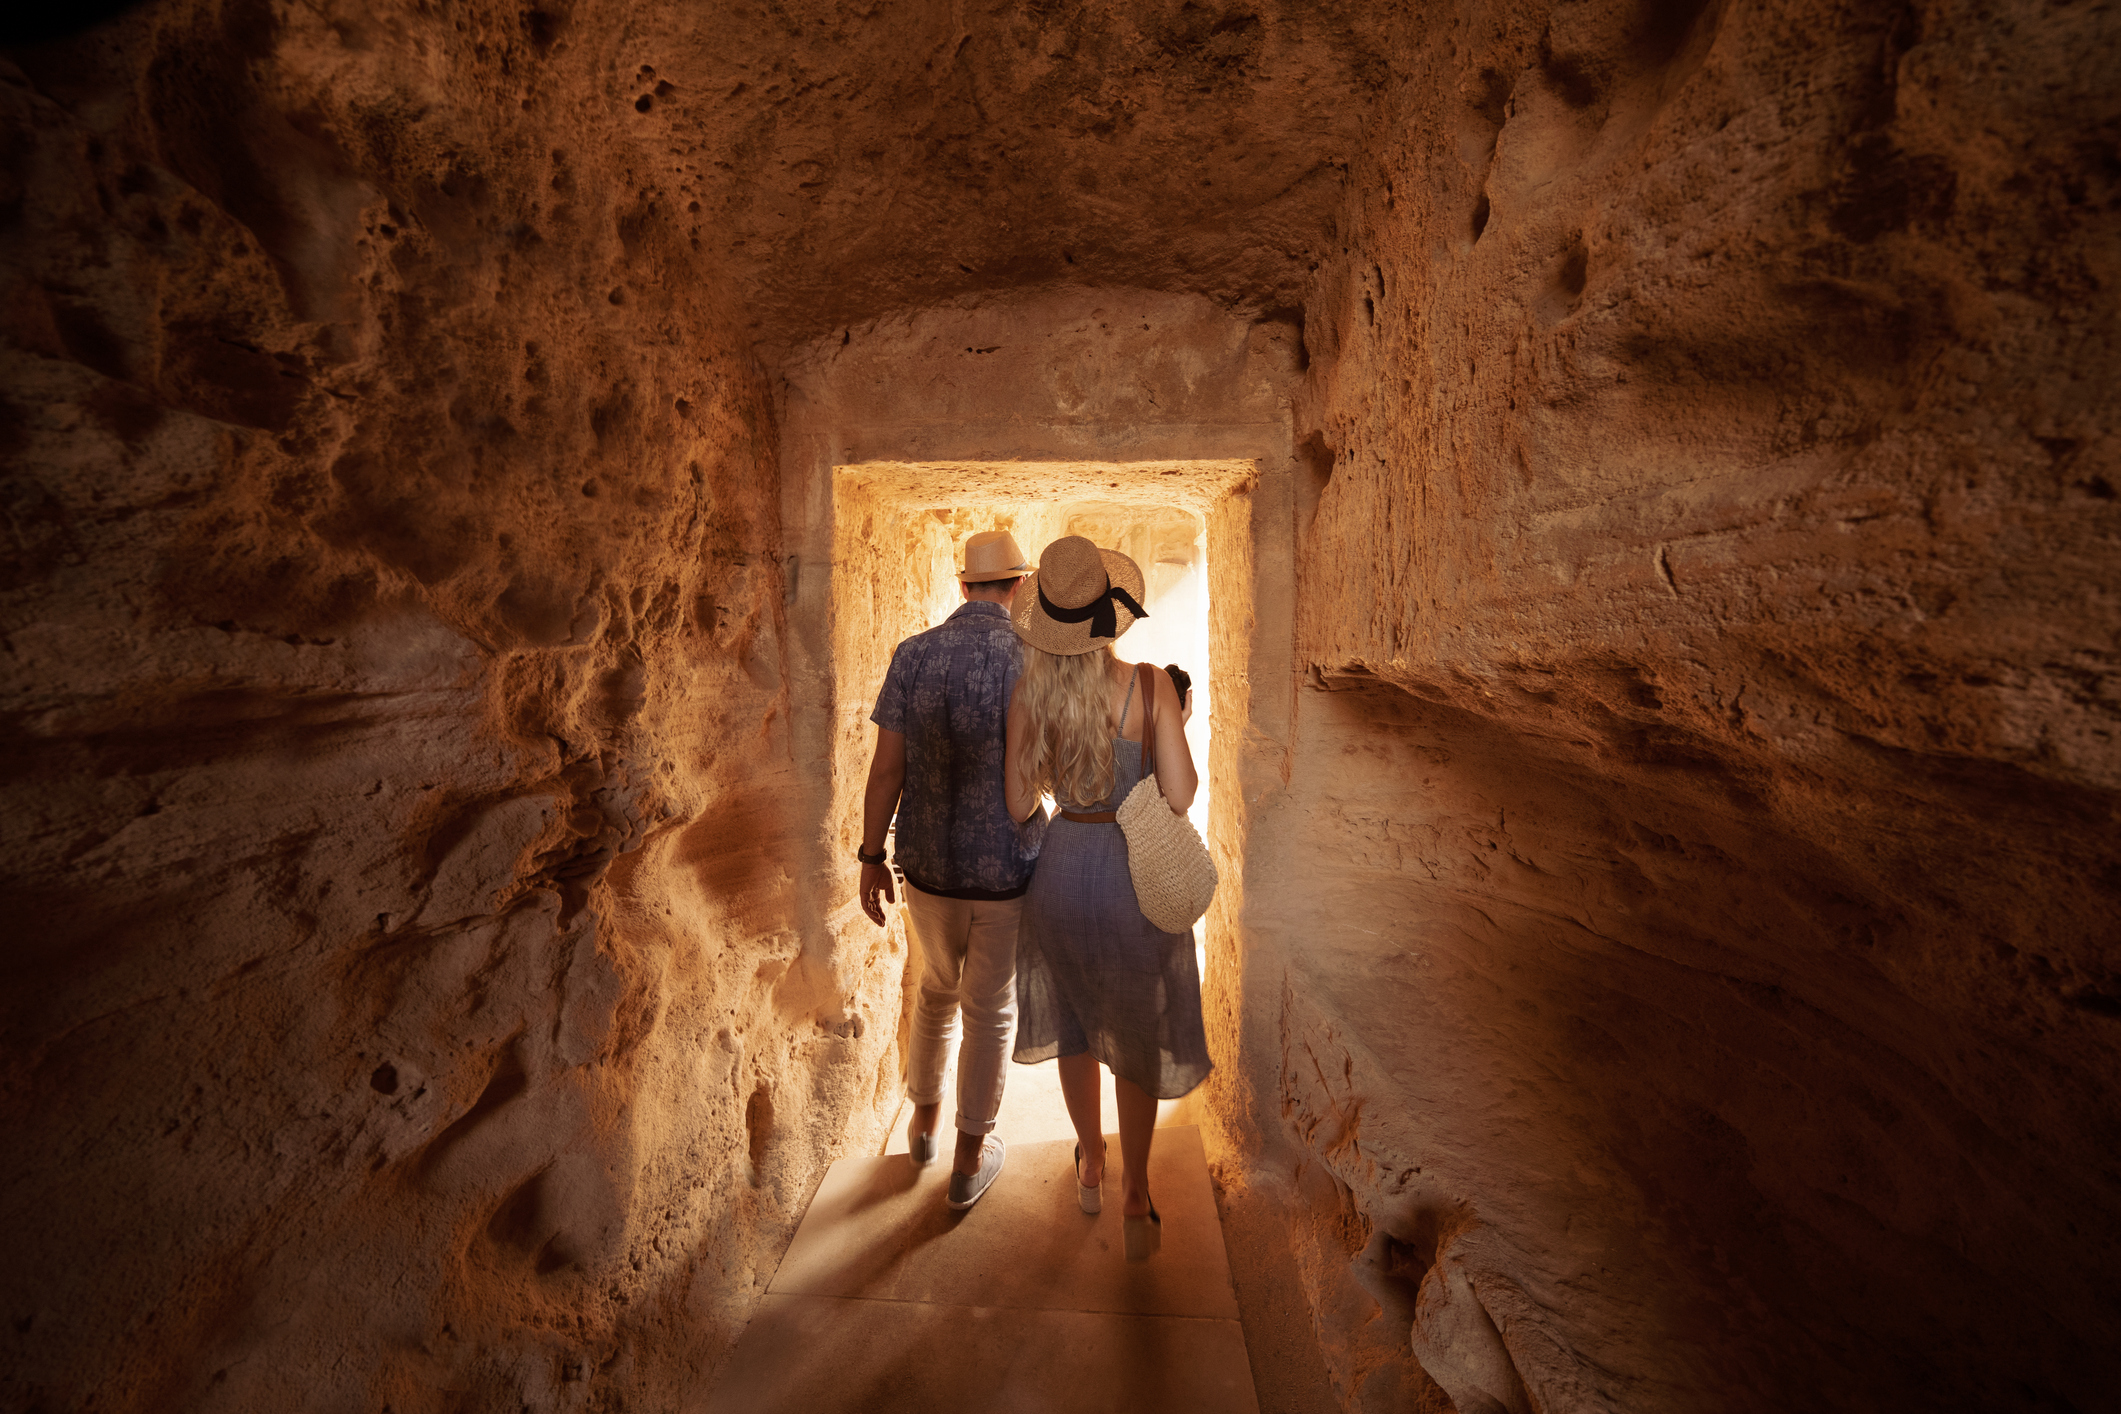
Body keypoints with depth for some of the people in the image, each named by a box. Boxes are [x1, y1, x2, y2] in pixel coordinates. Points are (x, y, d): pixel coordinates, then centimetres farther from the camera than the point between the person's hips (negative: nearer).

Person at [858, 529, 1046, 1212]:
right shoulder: (1031, 663, -15)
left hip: (928, 868, 3)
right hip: (1007, 873, -3)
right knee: (989, 1014, 16)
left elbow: (886, 769, -6)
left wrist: (872, 858, 4)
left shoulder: (912, 655, -7)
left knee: (937, 990, 27)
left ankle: (924, 1121, 46)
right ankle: (970, 1160, 33)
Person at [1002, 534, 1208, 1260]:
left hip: (1061, 868, 3)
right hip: (1137, 876, -2)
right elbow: (1180, 797, -17)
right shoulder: (1148, 684, -18)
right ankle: (1134, 1197, 26)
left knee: (1077, 1025, 24)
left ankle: (1091, 1165, 45)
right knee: (1138, 1037, 19)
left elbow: (1019, 806, -6)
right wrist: (1179, 731, 0)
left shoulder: (1026, 692, -10)